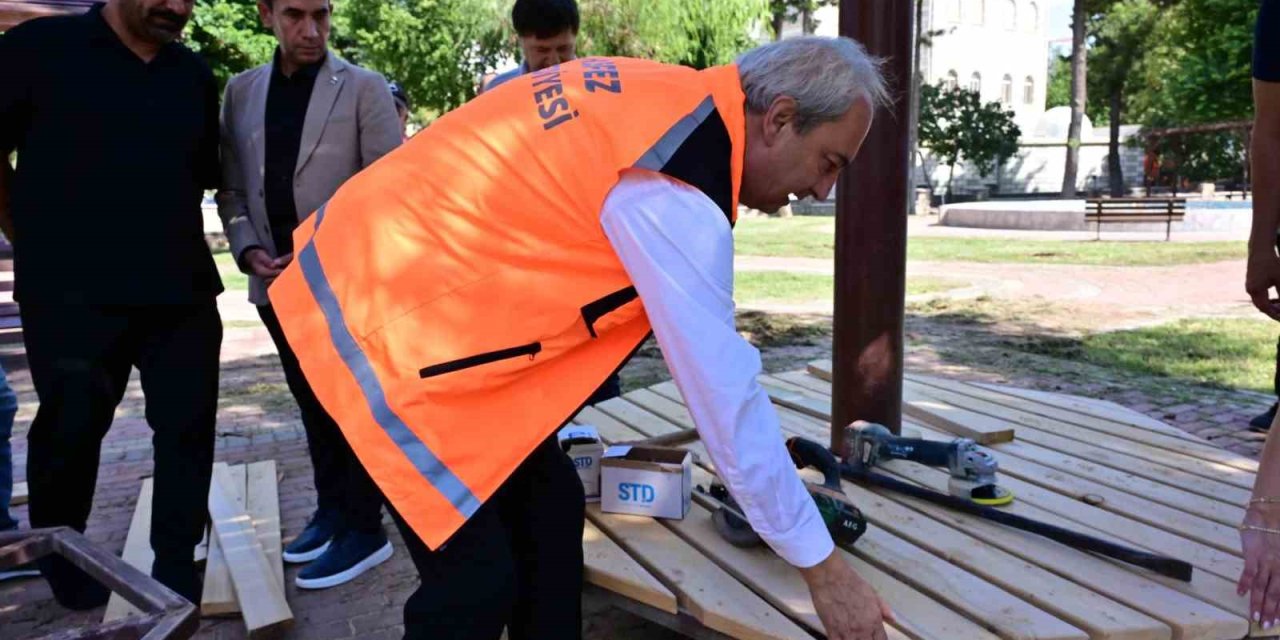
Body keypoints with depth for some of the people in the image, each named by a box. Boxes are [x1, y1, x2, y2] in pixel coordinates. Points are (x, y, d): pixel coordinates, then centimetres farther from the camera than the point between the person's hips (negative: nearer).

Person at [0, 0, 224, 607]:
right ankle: (60, 558, 33)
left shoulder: (194, 75, 10)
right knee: (71, 430, 10)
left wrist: (181, 255, 13)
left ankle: (176, 568, 18)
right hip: (71, 295, -3)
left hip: (180, 292, 4)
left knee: (188, 428, 4)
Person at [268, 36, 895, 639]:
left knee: (548, 512, 11)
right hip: (382, 320, -9)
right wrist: (822, 567, -11)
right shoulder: (675, 192, -24)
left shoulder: (667, 97, 4)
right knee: (478, 577, -6)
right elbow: (726, 393, -21)